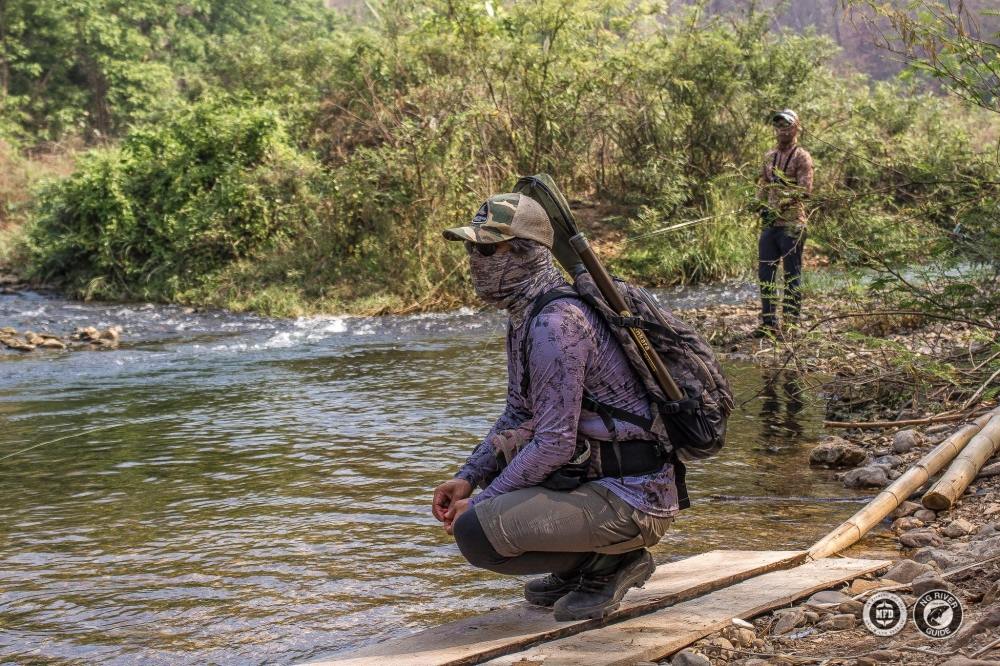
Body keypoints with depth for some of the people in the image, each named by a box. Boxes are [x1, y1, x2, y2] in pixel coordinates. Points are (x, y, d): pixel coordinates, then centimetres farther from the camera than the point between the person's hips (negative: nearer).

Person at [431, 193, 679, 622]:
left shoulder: (554, 324, -20)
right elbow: (518, 417, 18)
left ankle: (611, 562, -2)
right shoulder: (524, 315, 11)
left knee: (474, 532, -19)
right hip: (594, 472, 10)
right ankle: (579, 567, 16)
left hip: (631, 499, -10)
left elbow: (555, 442, -21)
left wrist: (482, 501, -13)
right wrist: (468, 477, 5)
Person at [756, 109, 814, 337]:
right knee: (765, 274, 7)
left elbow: (805, 189, -15)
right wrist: (762, 205, 1)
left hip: (791, 225, -7)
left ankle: (791, 324, 6)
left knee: (792, 276, 0)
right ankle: (768, 323, 14)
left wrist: (780, 204, -20)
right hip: (769, 224, 7)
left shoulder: (802, 157, -5)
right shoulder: (769, 156, 16)